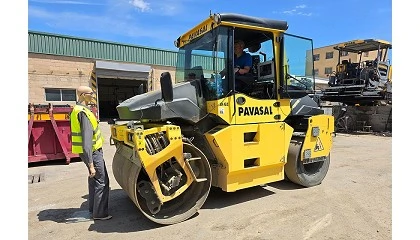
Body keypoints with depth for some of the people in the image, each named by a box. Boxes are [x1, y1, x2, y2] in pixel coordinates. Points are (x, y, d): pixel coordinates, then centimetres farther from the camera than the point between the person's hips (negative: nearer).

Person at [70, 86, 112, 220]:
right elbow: (87, 140, -27)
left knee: (94, 180, 21)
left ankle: (93, 209, 33)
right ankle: (99, 213, 9)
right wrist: (91, 164, -27)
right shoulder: (83, 112, -21)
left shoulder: (77, 110, 12)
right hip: (92, 152, -10)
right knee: (101, 182, -1)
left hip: (91, 151, 10)